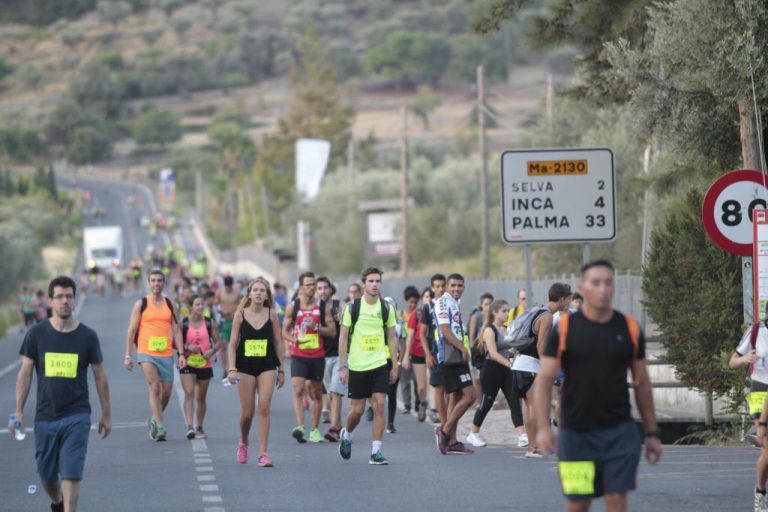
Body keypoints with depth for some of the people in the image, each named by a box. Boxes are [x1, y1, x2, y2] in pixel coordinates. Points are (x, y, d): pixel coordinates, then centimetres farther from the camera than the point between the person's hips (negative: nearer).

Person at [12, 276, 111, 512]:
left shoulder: (87, 336, -1)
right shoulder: (37, 334, 0)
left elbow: (100, 376, 6)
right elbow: (25, 374, 3)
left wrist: (106, 414, 9)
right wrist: (18, 411, -3)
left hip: (77, 416, -2)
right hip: (45, 417, 2)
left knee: (71, 474, -11)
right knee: (47, 474, 12)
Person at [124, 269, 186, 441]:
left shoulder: (169, 304, 10)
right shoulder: (141, 304, 3)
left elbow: (176, 330, 11)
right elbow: (132, 330, 3)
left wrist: (181, 353, 2)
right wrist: (128, 355, -3)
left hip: (166, 354, 3)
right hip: (146, 352, -3)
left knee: (166, 391, 5)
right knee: (154, 387, -17)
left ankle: (154, 420, 28)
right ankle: (159, 427, -19)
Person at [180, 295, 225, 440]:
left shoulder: (209, 324, 4)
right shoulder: (183, 323, -2)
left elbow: (219, 342, 7)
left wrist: (213, 350, -13)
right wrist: (188, 347, -17)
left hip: (205, 365, 3)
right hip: (188, 364, -3)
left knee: (201, 398, 11)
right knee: (189, 393, -17)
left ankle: (199, 427, 24)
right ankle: (189, 426, -23)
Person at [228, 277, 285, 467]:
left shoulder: (272, 314, 0)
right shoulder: (240, 314, -2)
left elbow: (278, 343, 6)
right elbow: (232, 343, -1)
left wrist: (281, 370, 6)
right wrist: (232, 369, -9)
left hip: (267, 367, 0)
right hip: (245, 367, 0)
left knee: (264, 408, -10)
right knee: (247, 412, 4)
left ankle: (263, 453, -7)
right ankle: (243, 444, 33)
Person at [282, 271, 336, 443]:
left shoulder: (323, 306, 3)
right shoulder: (292, 307, 2)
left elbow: (332, 331, 2)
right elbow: (285, 331, 7)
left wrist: (316, 327, -15)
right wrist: (295, 340, -14)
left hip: (318, 356, 2)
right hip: (298, 355, -2)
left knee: (317, 393, 9)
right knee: (298, 391, -17)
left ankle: (315, 430, 19)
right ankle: (300, 426, -27)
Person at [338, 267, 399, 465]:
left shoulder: (386, 308, 3)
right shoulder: (352, 307, -4)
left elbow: (392, 337, 10)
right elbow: (343, 337, -1)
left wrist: (395, 365, 6)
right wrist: (342, 366, -6)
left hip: (379, 365, 1)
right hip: (357, 366, -1)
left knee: (379, 405, -8)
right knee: (358, 410, 3)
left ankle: (376, 452, -3)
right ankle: (346, 434, 35)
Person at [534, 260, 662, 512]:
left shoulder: (629, 328, 5)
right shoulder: (564, 328, -2)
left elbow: (642, 383, 12)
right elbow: (544, 380, -4)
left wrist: (651, 432, 11)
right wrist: (543, 428, -14)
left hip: (620, 433, 1)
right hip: (576, 433, -1)